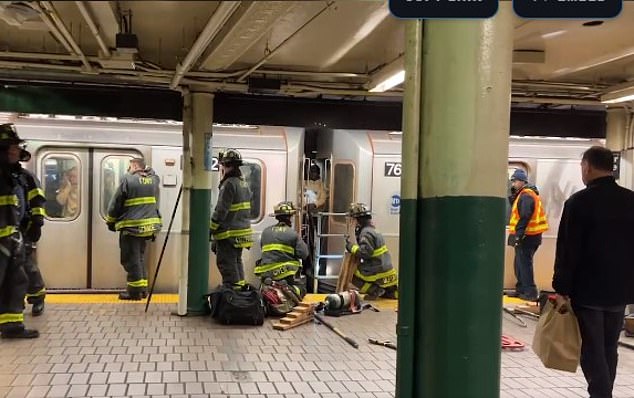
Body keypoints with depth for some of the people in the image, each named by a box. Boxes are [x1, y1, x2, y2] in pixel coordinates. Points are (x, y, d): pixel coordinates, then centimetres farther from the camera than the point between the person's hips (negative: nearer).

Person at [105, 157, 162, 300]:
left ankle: (135, 291, 4)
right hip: (148, 226, 7)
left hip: (131, 227, -7)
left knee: (131, 259, 1)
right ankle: (143, 289, 21)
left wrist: (111, 222, 7)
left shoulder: (128, 179, -9)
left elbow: (116, 204, -5)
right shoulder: (153, 180, 8)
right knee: (140, 257, 18)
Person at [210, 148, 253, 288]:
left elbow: (221, 211, -18)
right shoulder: (244, 183, 13)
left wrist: (210, 230, -11)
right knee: (237, 262, 18)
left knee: (226, 264, -4)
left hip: (229, 234, -9)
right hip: (243, 231, 10)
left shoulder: (229, 184, -17)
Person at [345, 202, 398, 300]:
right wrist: (358, 234, 10)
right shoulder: (372, 229, 14)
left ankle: (374, 290, -6)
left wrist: (351, 247, -15)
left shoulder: (366, 233, -17)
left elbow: (365, 252, -27)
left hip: (378, 273, -10)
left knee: (351, 274, -3)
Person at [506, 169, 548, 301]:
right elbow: (519, 214, 21)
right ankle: (521, 289, 23)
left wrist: (518, 235, -25)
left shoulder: (526, 196, -15)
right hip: (527, 236, 10)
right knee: (520, 264, 16)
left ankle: (530, 292, -5)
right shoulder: (523, 195, 18)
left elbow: (525, 217, -23)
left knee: (524, 264, -7)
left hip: (526, 236, -10)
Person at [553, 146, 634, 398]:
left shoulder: (579, 202, -14)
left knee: (592, 353, 2)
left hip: (588, 290, -5)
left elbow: (567, 250, -15)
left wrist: (562, 289, -9)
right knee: (609, 351, 17)